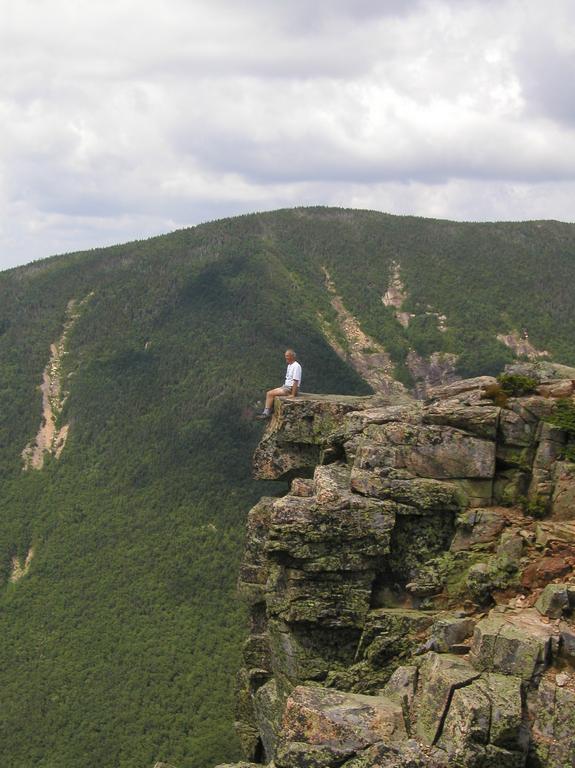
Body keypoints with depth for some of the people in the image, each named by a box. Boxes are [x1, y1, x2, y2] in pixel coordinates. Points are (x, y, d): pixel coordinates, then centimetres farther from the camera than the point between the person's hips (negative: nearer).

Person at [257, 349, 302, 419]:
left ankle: (267, 413, -10)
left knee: (270, 394, -16)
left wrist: (293, 395, -22)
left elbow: (296, 382, -20)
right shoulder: (289, 365, 15)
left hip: (291, 389, -10)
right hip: (285, 386, 10)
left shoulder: (296, 366, -16)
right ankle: (266, 412, -10)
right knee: (268, 393, -2)